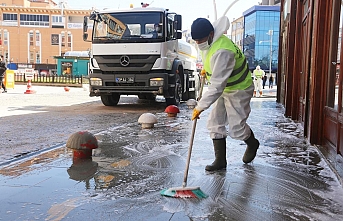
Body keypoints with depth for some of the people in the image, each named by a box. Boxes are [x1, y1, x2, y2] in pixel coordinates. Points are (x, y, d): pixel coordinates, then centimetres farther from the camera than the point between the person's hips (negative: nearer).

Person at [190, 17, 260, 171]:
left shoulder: (221, 52, -36)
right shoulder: (210, 42, -6)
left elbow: (217, 86, -39)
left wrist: (200, 106, -37)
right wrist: (206, 68, 14)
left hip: (239, 90, -9)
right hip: (224, 89, 9)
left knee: (236, 128, -3)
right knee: (215, 123, 4)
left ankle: (252, 144, 32)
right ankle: (220, 161, 12)